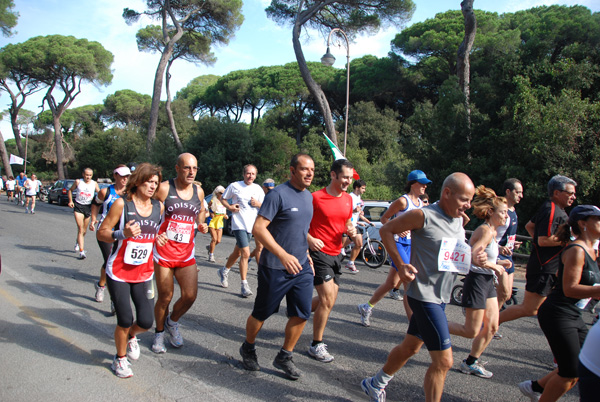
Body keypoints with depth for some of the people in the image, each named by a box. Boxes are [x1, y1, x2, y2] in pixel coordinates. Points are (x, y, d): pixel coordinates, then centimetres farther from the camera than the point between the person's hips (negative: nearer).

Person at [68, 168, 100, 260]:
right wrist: (70, 201, 3)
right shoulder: (78, 182, 1)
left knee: (84, 230, 14)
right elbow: (70, 190, 14)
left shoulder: (94, 184, 3)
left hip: (88, 207, 2)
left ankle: (78, 243, 45)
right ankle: (81, 251, -14)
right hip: (78, 206, -2)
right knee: (80, 228, -12)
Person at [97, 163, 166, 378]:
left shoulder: (159, 207, 2)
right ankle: (120, 359, 26)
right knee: (125, 320, -4)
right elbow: (101, 233, -8)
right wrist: (122, 233, -27)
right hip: (118, 272, -3)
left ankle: (131, 336, 35)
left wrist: (159, 238, -2)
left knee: (146, 322, -3)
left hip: (144, 273, 4)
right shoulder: (122, 204, -10)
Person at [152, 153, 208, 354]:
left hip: (186, 252, 4)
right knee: (165, 297, 5)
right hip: (164, 251, -4)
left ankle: (172, 322, 29)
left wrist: (201, 225, 6)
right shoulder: (164, 188, -9)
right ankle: (159, 332, 32)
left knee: (190, 295, -2)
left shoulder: (198, 191, 5)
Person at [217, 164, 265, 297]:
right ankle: (244, 285, -7)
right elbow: (223, 199, 10)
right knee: (246, 253, -16)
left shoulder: (258, 189, 8)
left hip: (250, 225, 5)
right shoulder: (234, 186, -1)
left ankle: (224, 271, 42)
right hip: (238, 224, -5)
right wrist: (230, 207, -9)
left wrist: (258, 204, -10)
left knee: (237, 252, 17)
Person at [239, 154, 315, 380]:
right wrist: (283, 255, -28)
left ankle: (284, 357, 24)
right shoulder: (278, 194, -16)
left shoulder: (308, 196, 10)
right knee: (262, 313, 9)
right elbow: (258, 229, -21)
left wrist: (305, 252, 15)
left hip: (301, 266, 7)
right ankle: (248, 349, 35)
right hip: (275, 267, -7)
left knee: (302, 314, 5)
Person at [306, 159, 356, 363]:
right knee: (327, 300, -8)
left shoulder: (348, 199, 8)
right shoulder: (316, 197, -12)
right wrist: (310, 239, -24)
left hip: (336, 254, 7)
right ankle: (316, 345, 8)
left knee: (327, 300, 13)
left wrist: (350, 231, -1)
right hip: (319, 253, -7)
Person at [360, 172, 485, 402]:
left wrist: (474, 258, 0)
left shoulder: (458, 220, 9)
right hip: (424, 295, -9)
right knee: (444, 361, -8)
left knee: (410, 347, 20)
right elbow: (386, 230, -8)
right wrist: (400, 265, -14)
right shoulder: (424, 216, -16)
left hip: (440, 297, 9)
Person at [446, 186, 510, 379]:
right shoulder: (485, 231, -18)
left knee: (492, 327, 11)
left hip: (487, 281, 10)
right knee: (472, 331, -3)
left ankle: (471, 362, 23)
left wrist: (499, 262, 7)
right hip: (477, 281, -10)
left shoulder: (491, 231, 12)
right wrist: (495, 267, -17)